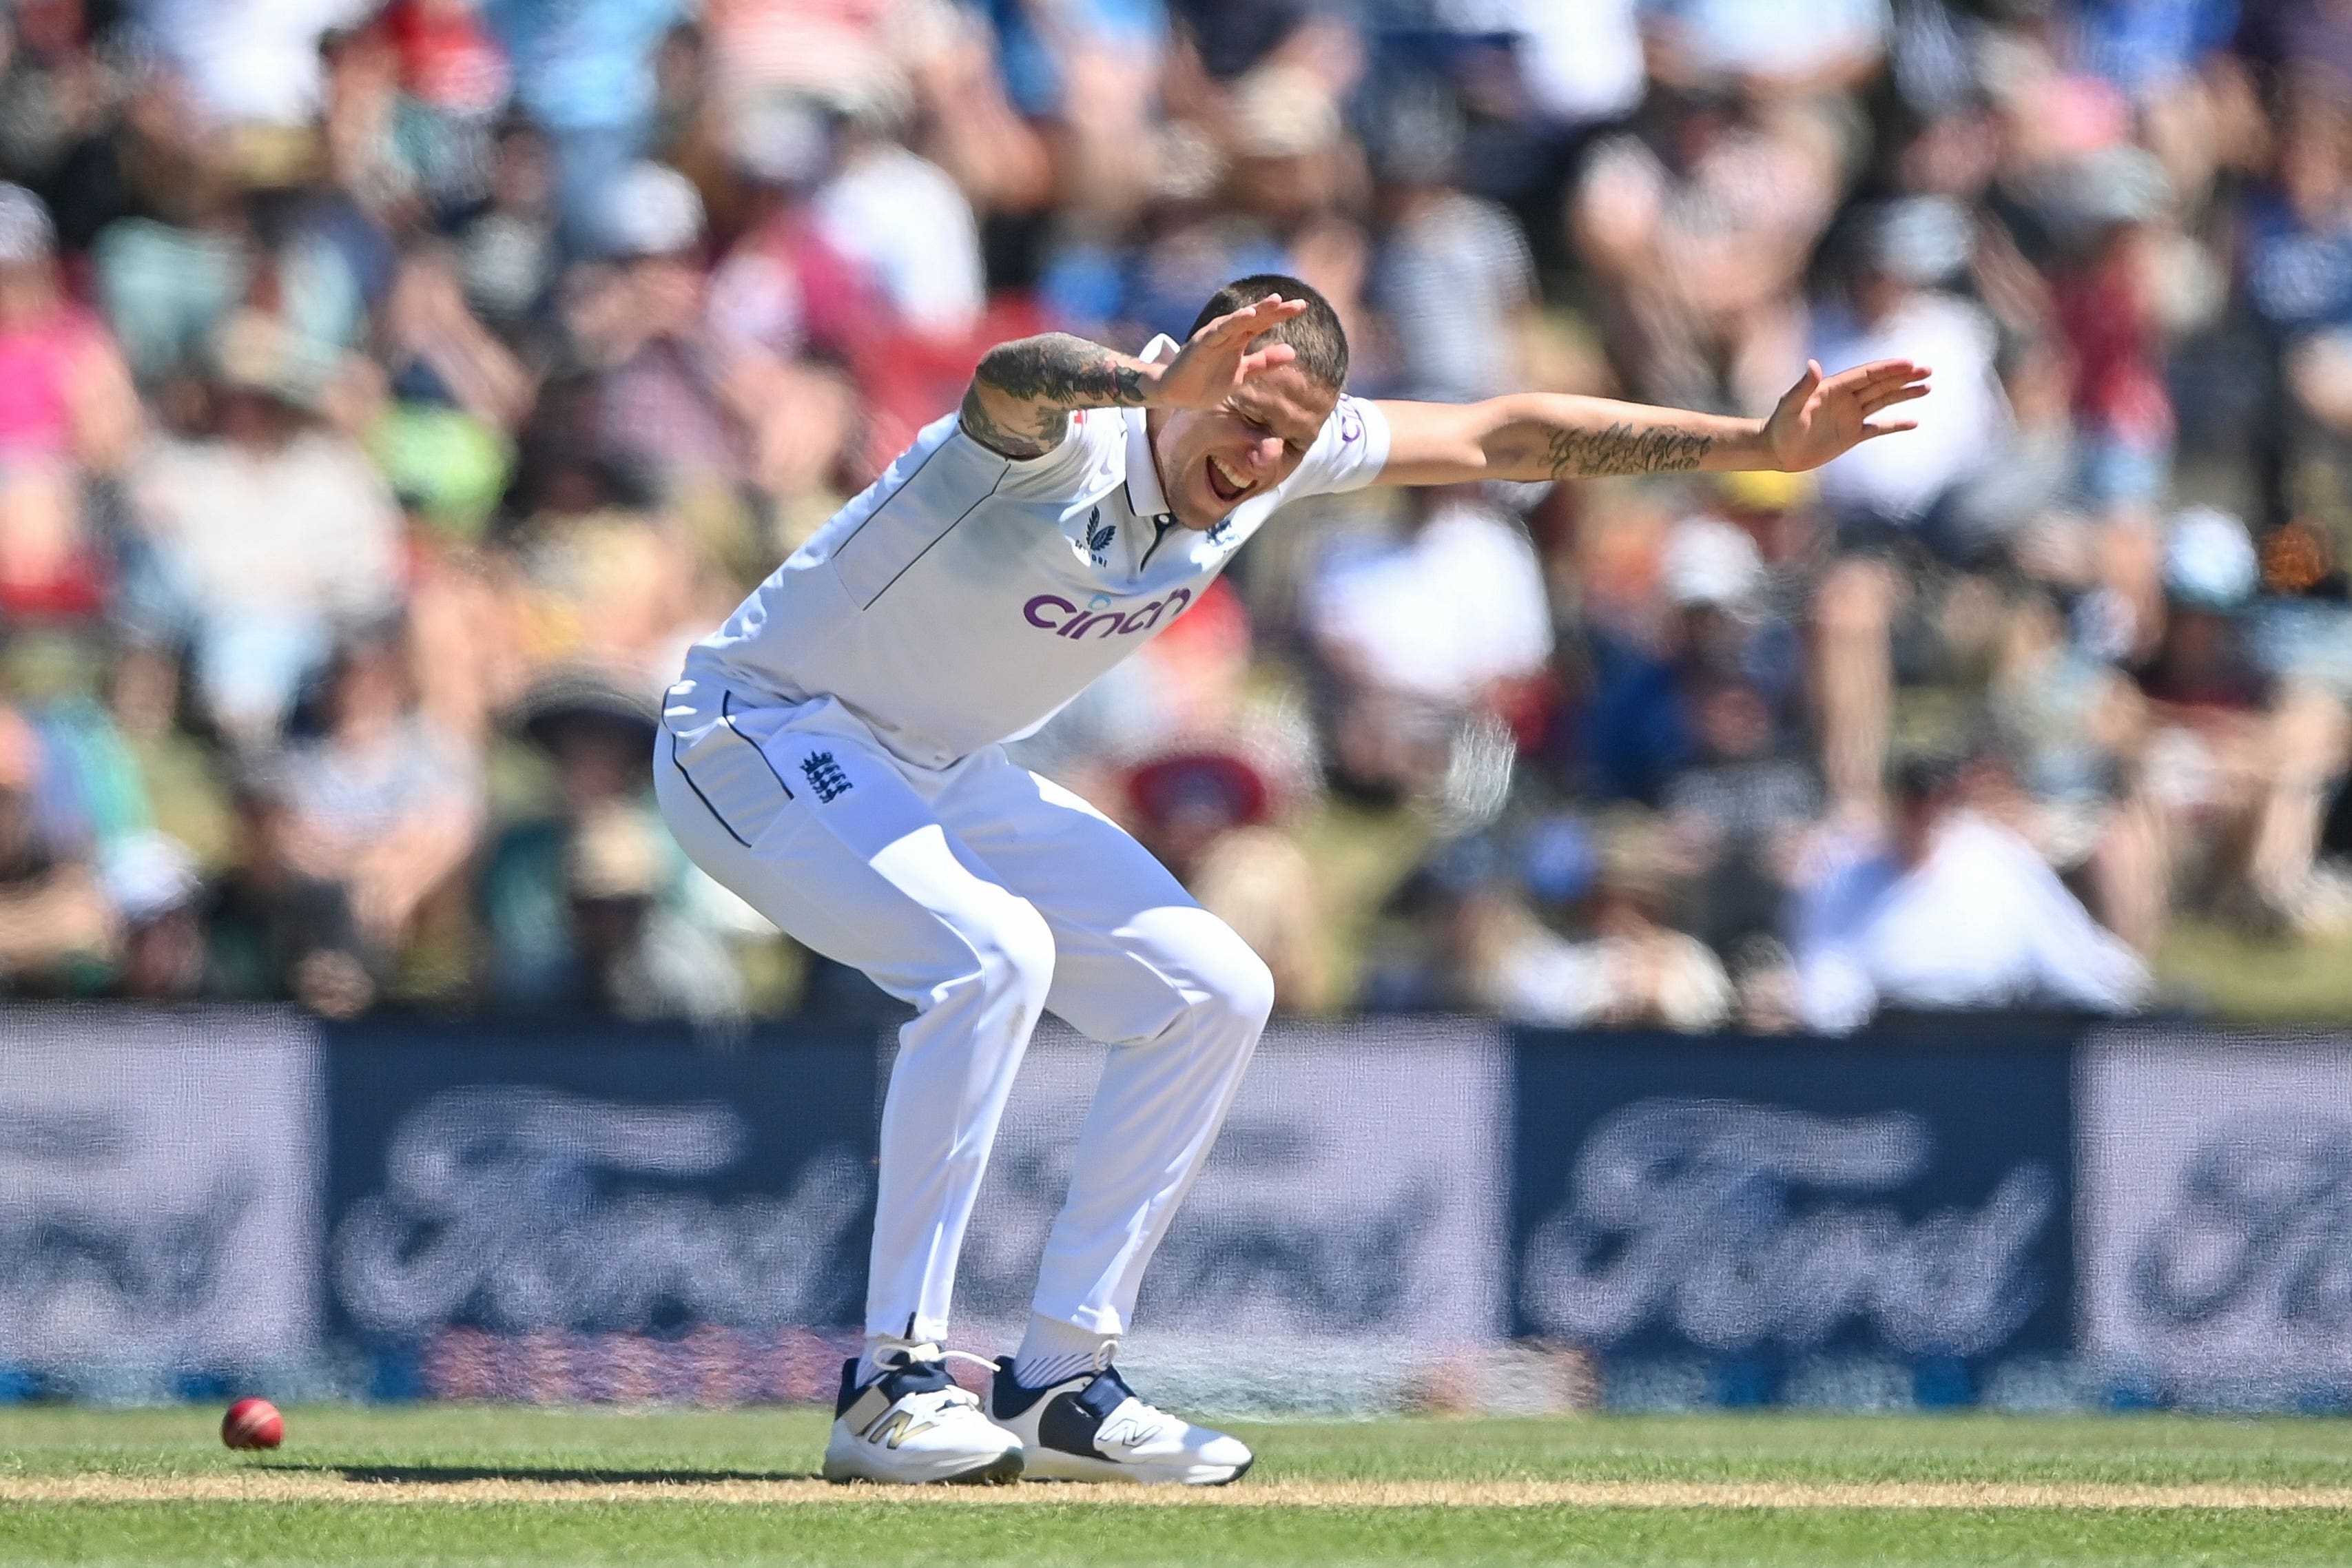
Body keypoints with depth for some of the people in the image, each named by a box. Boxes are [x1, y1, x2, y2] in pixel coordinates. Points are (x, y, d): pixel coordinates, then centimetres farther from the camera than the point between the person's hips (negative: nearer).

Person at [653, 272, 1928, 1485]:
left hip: (943, 776, 9)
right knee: (991, 954, -33)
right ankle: (895, 1384, -25)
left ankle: (1060, 1383, 6)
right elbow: (1008, 380, -58)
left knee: (1212, 994, 1)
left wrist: (1760, 445, -6)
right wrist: (1156, 387, -79)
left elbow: (1501, 437, -1)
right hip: (760, 737, -9)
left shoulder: (1278, 454, -8)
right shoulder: (1062, 441, -32)